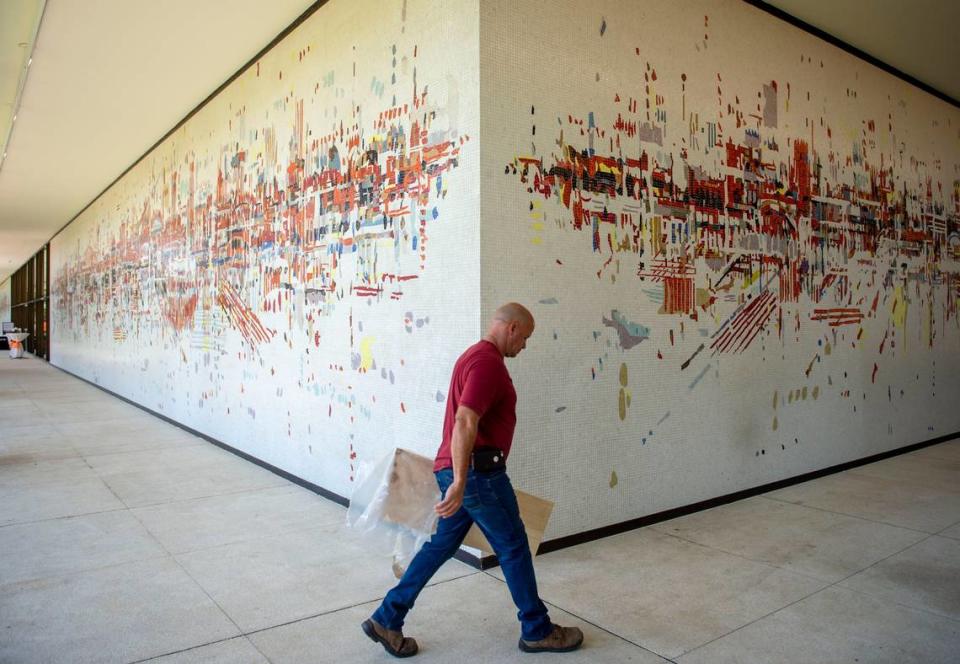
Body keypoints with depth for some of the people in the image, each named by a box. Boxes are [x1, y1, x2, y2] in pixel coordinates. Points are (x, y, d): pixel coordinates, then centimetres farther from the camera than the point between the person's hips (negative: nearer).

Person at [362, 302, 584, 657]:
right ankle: (537, 631, 21)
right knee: (514, 548, 5)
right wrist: (459, 482, -32)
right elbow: (465, 422, -28)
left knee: (441, 545, 15)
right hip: (477, 471, -10)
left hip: (460, 471, 10)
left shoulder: (474, 355, 17)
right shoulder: (488, 361, -17)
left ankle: (387, 619, 20)